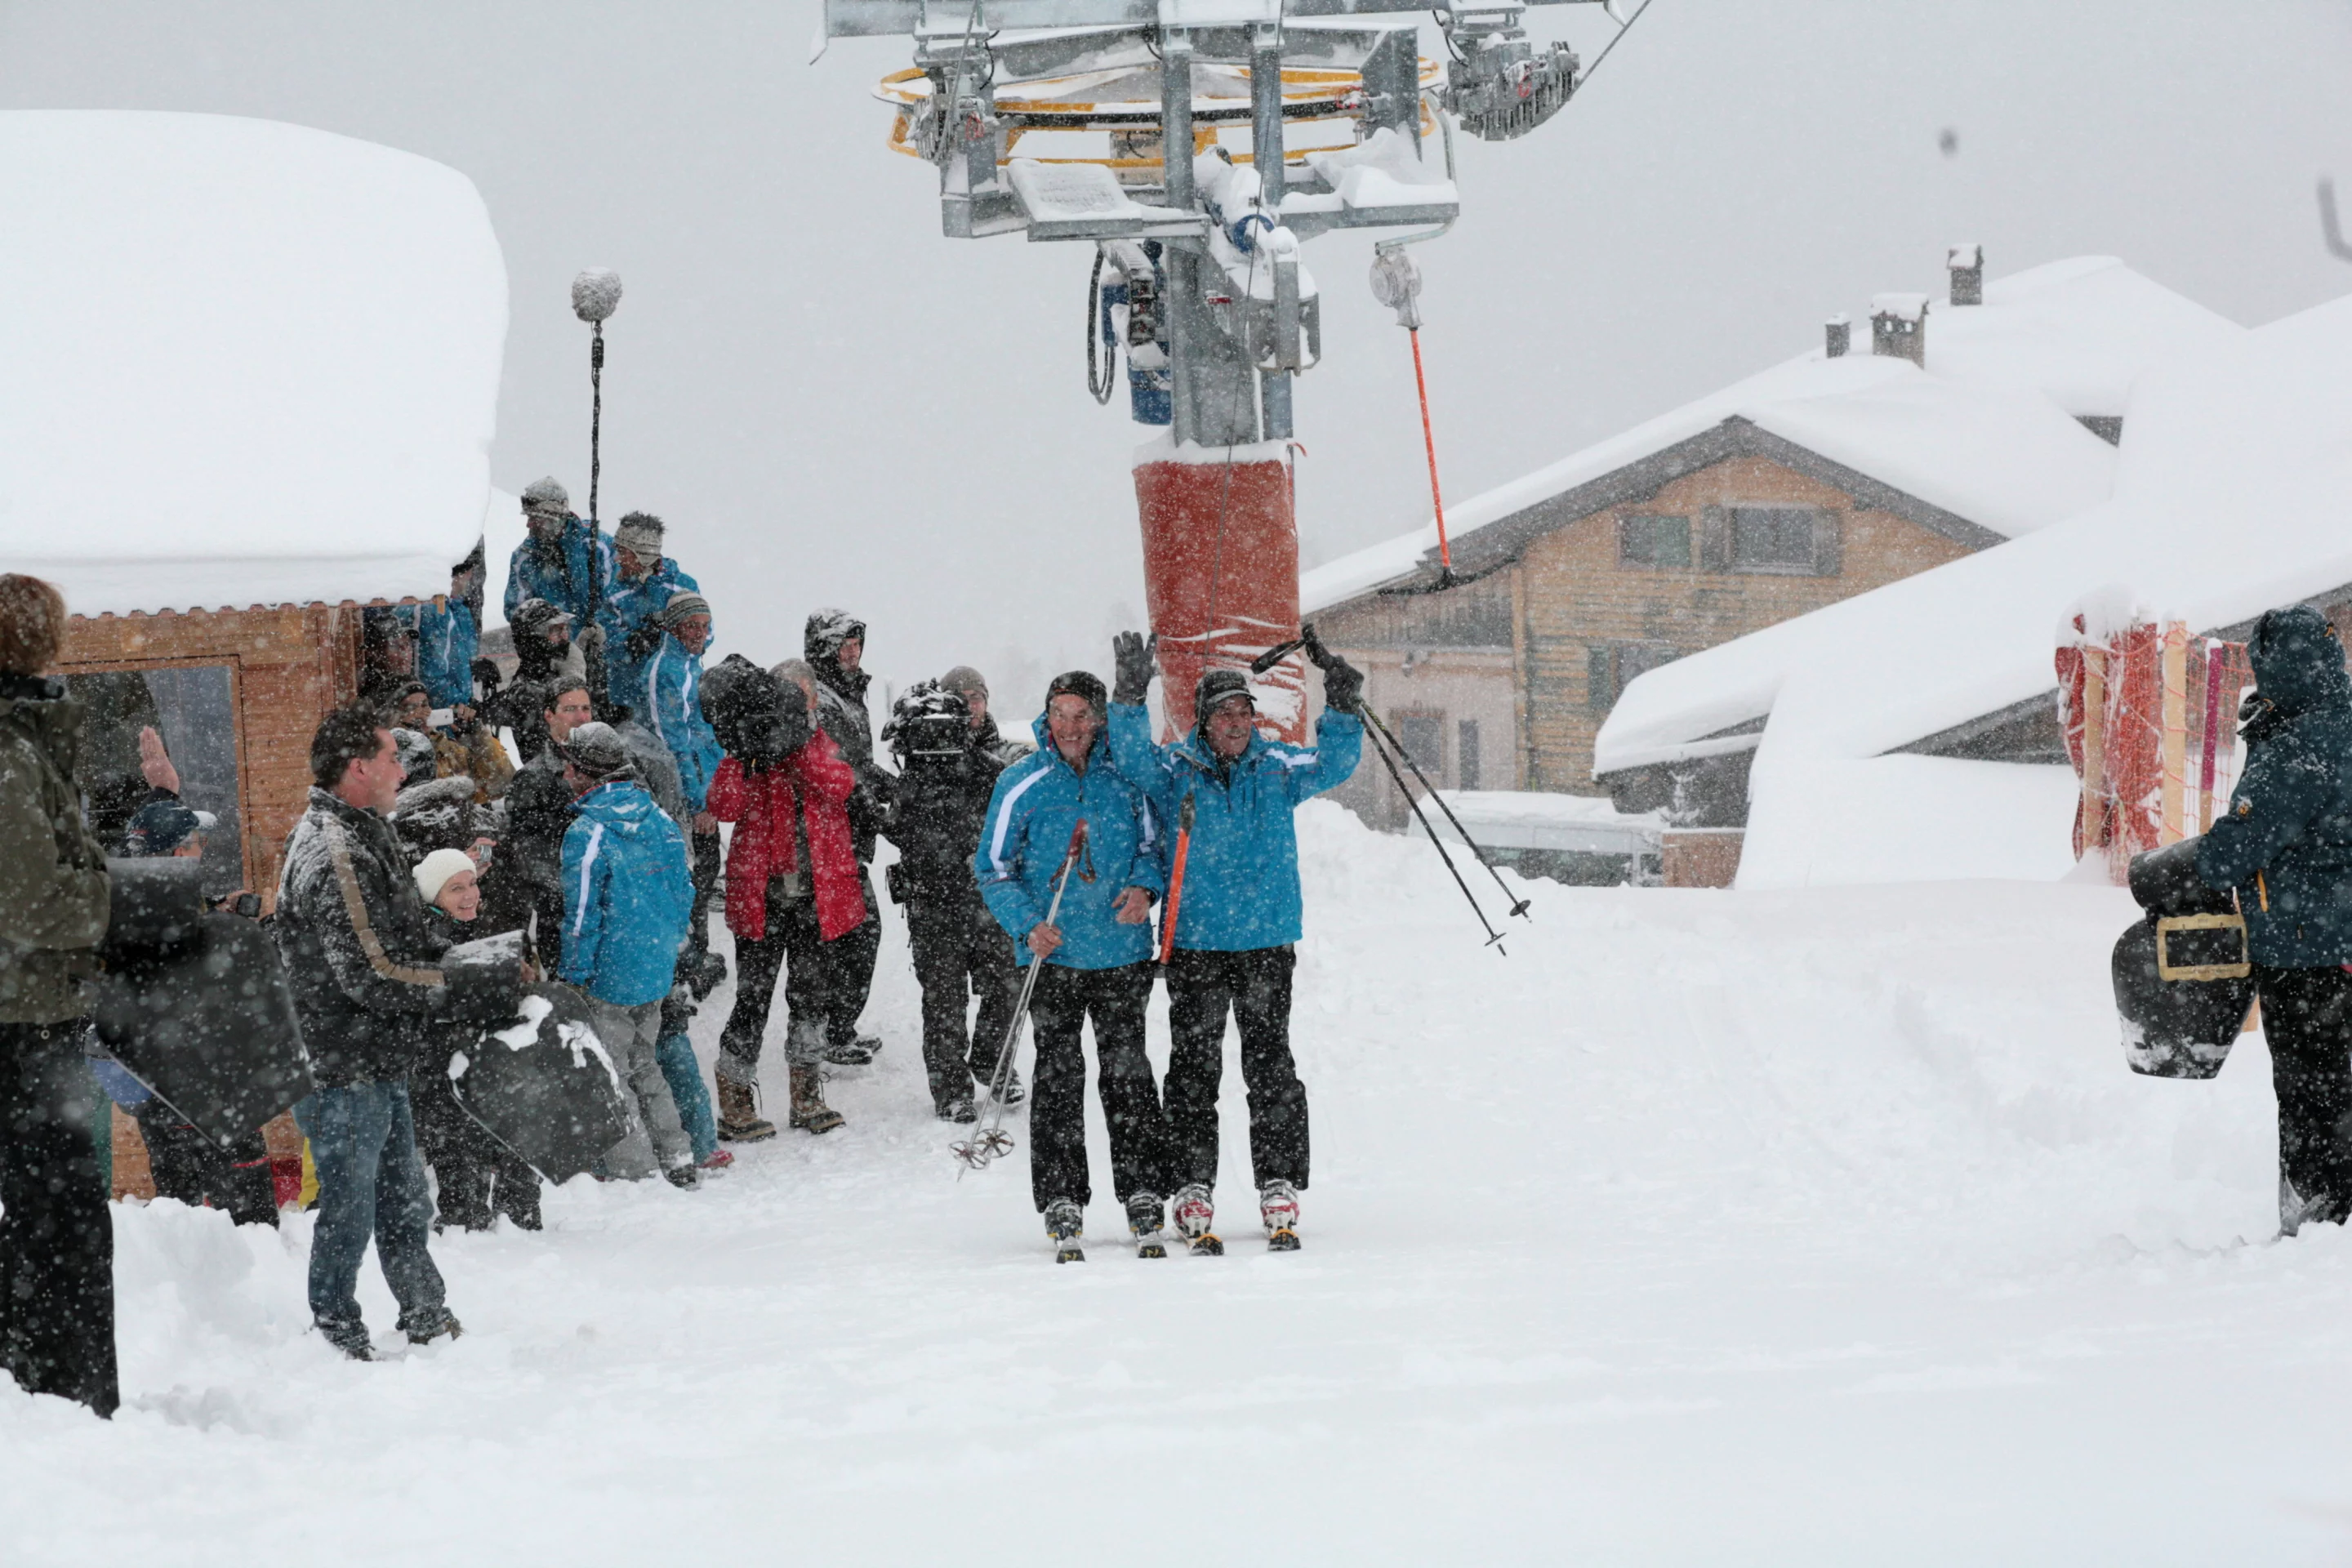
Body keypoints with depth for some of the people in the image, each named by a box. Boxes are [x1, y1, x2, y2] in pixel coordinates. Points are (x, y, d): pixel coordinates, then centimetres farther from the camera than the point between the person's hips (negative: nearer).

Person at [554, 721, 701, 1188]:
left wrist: (572, 975, -9)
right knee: (644, 1065, 20)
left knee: (611, 1076, 4)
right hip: (658, 972, 7)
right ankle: (677, 1161, 21)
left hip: (611, 975, -7)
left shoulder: (587, 833, -18)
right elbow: (683, 890, 10)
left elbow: (582, 914, -17)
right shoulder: (658, 820, 3)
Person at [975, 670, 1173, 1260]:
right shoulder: (1021, 784, -2)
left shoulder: (1125, 779, 3)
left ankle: (1143, 1195, 8)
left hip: (1122, 952, 1)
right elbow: (993, 867, 1)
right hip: (1053, 955, -1)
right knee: (1059, 1075, 0)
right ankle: (1061, 1202, 4)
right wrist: (1026, 924, -13)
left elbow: (1154, 843, 13)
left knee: (1127, 1073, 3)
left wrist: (1145, 886, -8)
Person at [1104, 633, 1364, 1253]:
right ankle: (1193, 1192, 4)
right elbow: (1133, 761, -15)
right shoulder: (1177, 770, 1)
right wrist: (1131, 698, -28)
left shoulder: (1276, 768, 6)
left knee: (1271, 1067, 2)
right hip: (1195, 945, -1)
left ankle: (1279, 1190, 6)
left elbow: (1331, 767, -2)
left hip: (1267, 941, 1)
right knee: (1194, 1067, 0)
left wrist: (1341, 714, -18)